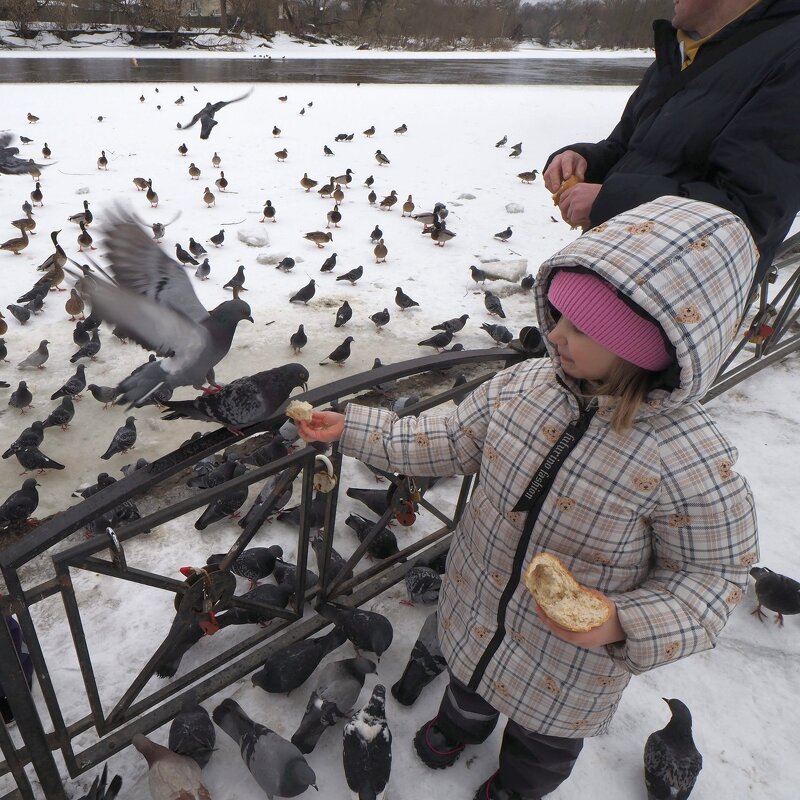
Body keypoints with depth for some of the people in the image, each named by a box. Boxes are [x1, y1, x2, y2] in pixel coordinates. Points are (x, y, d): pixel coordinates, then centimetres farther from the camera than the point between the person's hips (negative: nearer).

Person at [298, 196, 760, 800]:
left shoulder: (692, 463, -33)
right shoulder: (525, 385, -20)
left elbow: (713, 573, -18)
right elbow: (449, 443, -6)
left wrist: (626, 625, -35)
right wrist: (349, 427, -7)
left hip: (570, 664, -3)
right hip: (475, 616, 4)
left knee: (541, 743, 30)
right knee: (469, 688, 37)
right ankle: (461, 726, 73)